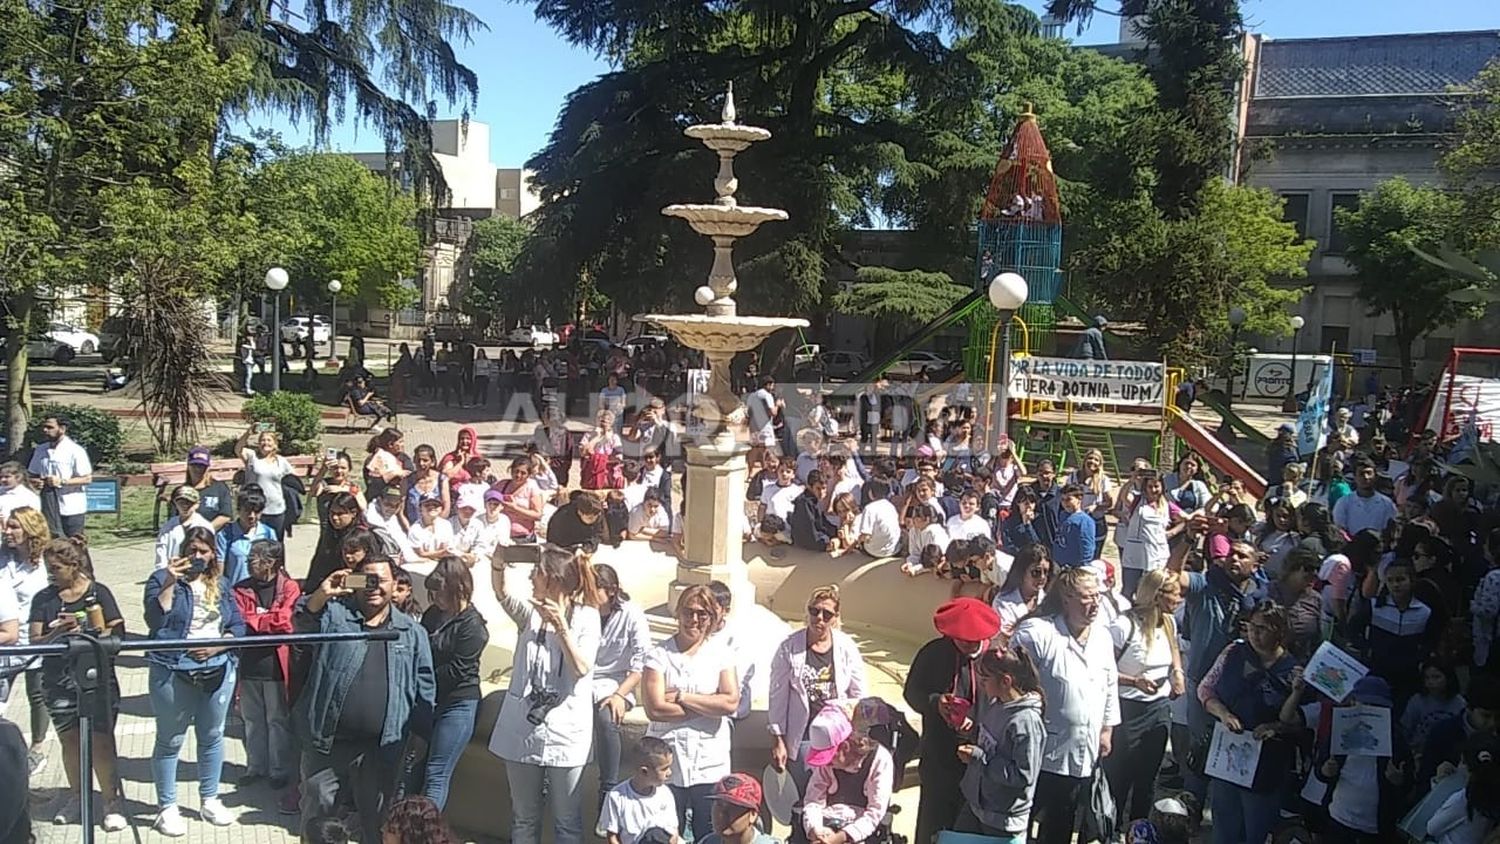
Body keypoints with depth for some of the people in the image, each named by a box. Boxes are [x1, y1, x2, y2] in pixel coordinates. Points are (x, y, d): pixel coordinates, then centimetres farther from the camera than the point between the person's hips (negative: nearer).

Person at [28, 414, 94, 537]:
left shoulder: (75, 451, -9)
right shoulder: (41, 450, 8)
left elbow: (87, 479, -11)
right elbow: (33, 473, 19)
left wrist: (62, 481, -21)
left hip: (71, 508, -5)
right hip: (48, 506, 5)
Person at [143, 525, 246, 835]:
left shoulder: (221, 584, 10)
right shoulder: (161, 579, -1)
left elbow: (238, 626, 6)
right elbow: (155, 620, -15)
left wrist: (216, 646, -10)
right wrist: (170, 583, -21)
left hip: (218, 671, 4)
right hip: (174, 673, -4)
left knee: (212, 736, 14)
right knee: (170, 741, 6)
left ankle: (209, 801, 29)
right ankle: (167, 808, 19)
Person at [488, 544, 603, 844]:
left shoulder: (586, 617, -6)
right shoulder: (531, 613, 4)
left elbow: (581, 668, -16)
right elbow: (501, 592, -14)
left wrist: (561, 626, -25)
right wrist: (499, 559, -30)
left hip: (565, 734, -4)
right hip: (523, 730, 4)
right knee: (523, 817, 16)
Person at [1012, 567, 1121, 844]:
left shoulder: (1102, 637, 6)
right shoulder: (1037, 633, -19)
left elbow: (1111, 686, 16)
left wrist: (1107, 730, 17)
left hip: (1085, 756, 6)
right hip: (1044, 754, -6)